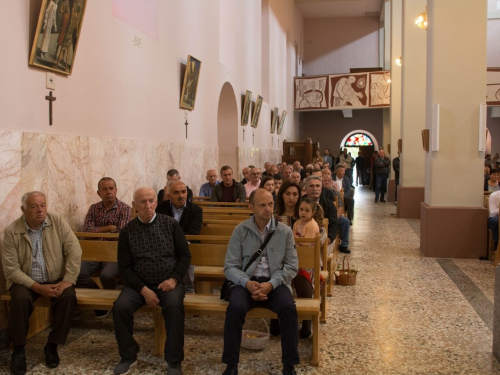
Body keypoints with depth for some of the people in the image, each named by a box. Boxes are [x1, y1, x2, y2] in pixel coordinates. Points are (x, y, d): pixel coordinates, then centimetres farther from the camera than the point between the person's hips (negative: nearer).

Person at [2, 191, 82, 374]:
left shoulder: (58, 221, -7)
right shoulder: (12, 231, -10)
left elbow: (74, 250, -11)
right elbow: (11, 269, -12)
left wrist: (68, 280, -20)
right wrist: (37, 287, -22)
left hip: (55, 279, 1)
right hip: (25, 280, -1)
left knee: (68, 296, -27)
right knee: (20, 299, -30)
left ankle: (52, 346, -8)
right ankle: (18, 349, -8)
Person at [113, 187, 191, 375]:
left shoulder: (171, 224, 1)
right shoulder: (127, 231, 2)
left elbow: (185, 255, 3)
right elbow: (125, 267, 1)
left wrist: (174, 279, -13)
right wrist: (143, 289, -13)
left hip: (168, 282, -1)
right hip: (139, 283, 2)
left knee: (174, 306, -32)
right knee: (120, 307, -24)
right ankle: (128, 356, 0)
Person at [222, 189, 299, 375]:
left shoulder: (285, 231, 3)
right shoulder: (240, 230, 1)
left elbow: (291, 266, -1)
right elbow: (230, 266, -1)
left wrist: (271, 284, -17)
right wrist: (247, 283, -20)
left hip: (275, 282, 1)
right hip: (246, 282, 0)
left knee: (289, 309, -30)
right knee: (235, 308, -31)